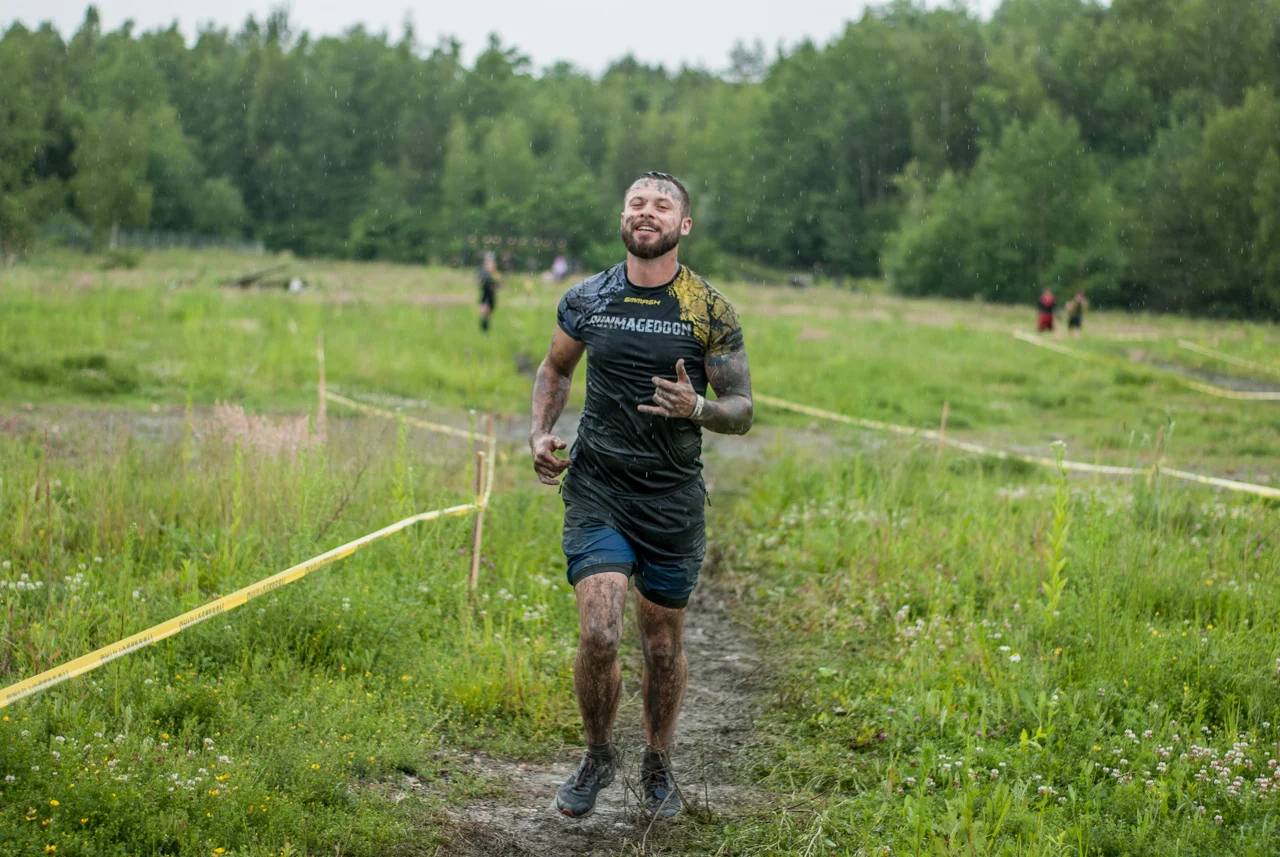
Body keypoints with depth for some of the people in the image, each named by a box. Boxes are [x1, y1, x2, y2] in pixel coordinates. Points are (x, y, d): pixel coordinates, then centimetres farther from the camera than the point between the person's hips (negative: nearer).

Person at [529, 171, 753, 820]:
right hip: (597, 489, 0)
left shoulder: (710, 311, -4)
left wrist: (697, 408, -22)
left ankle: (657, 766, 33)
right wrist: (540, 431, 3)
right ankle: (598, 755, 12)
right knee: (598, 633, -14)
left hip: (673, 497, 0)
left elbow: (741, 411, 0)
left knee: (663, 645, 10)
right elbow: (555, 368, 20)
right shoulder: (585, 300, 2)